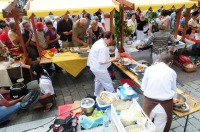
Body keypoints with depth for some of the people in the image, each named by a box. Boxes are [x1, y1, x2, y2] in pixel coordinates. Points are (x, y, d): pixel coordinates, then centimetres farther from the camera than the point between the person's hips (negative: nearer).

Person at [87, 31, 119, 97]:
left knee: (99, 80, 28)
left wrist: (109, 58, 7)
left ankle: (98, 95, 46)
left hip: (95, 66, 11)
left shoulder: (99, 42, 2)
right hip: (99, 68, -11)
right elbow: (102, 62, -27)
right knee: (108, 83, 6)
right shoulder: (102, 47, -29)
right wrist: (112, 59, -20)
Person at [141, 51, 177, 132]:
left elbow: (143, 88, 0)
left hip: (150, 103, 0)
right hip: (165, 105, 1)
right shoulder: (172, 72, -1)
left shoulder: (149, 69, -3)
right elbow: (174, 90, 7)